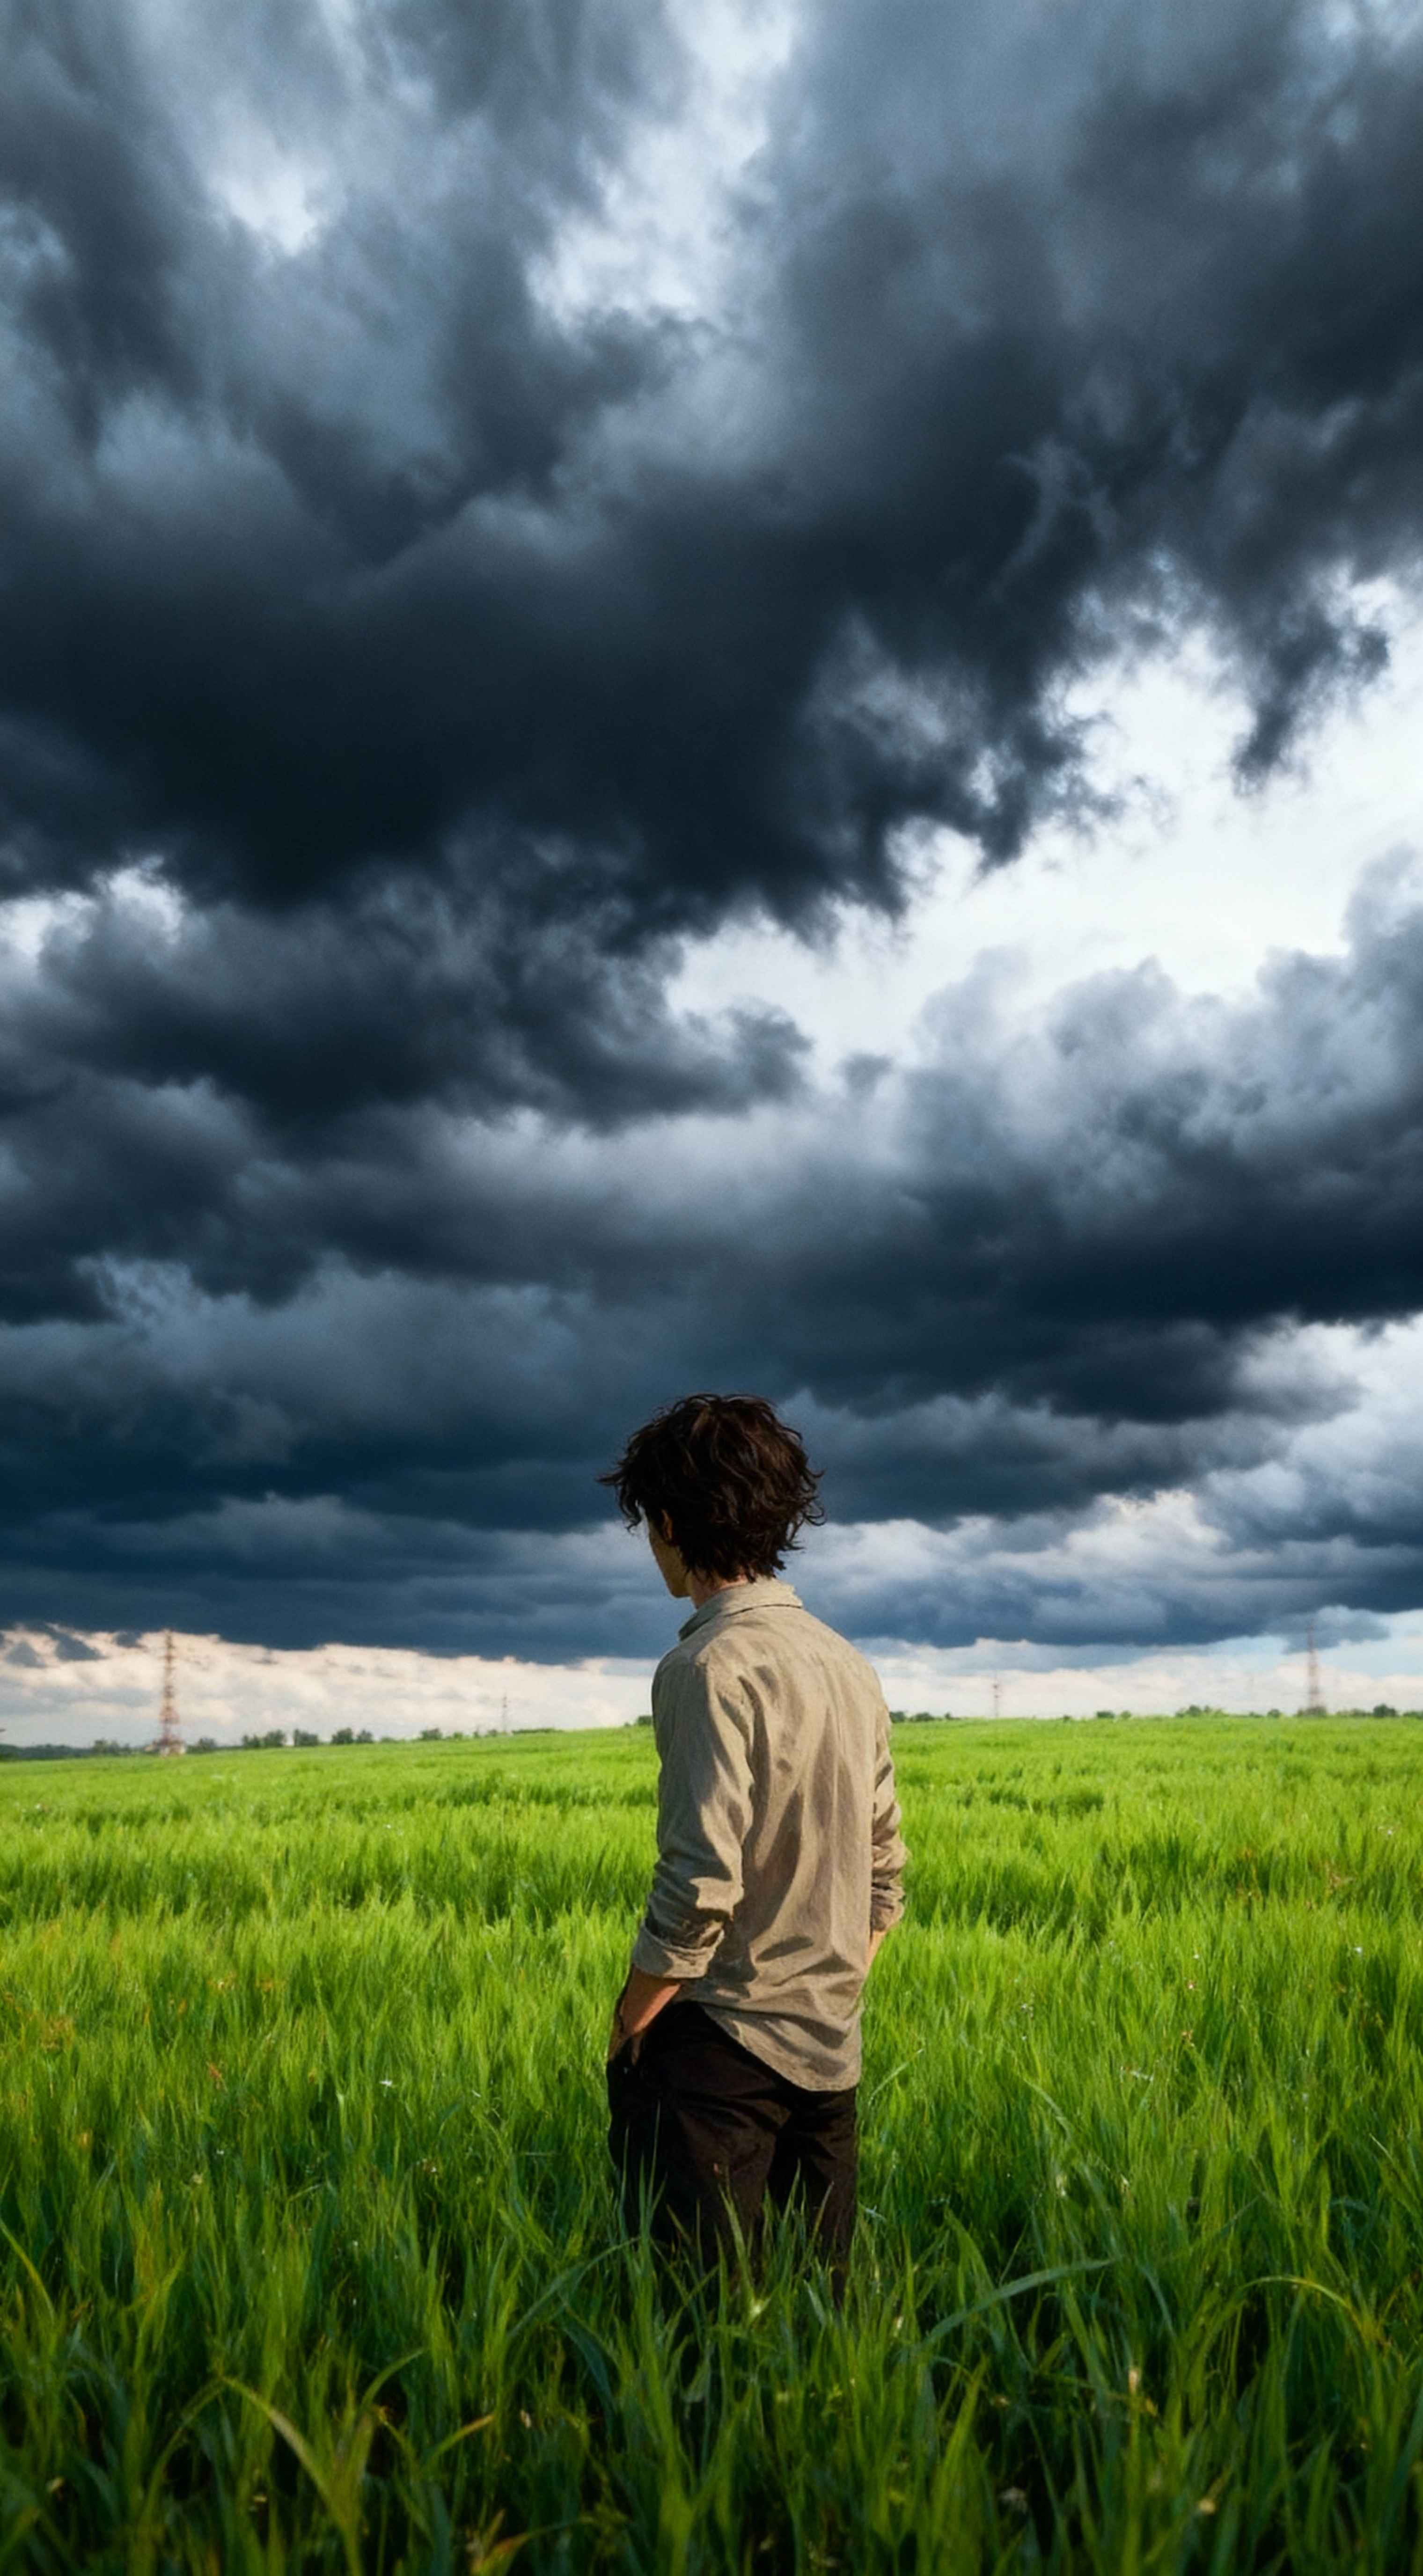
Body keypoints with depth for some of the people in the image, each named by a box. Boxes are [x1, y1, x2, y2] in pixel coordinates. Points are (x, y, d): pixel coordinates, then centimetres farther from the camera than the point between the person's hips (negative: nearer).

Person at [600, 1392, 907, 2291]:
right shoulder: (850, 1666, 9)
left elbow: (703, 1883, -21)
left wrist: (627, 2033, -9)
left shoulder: (711, 1664, -16)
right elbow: (885, 1874, 13)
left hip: (721, 2049, -8)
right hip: (830, 2052, 8)